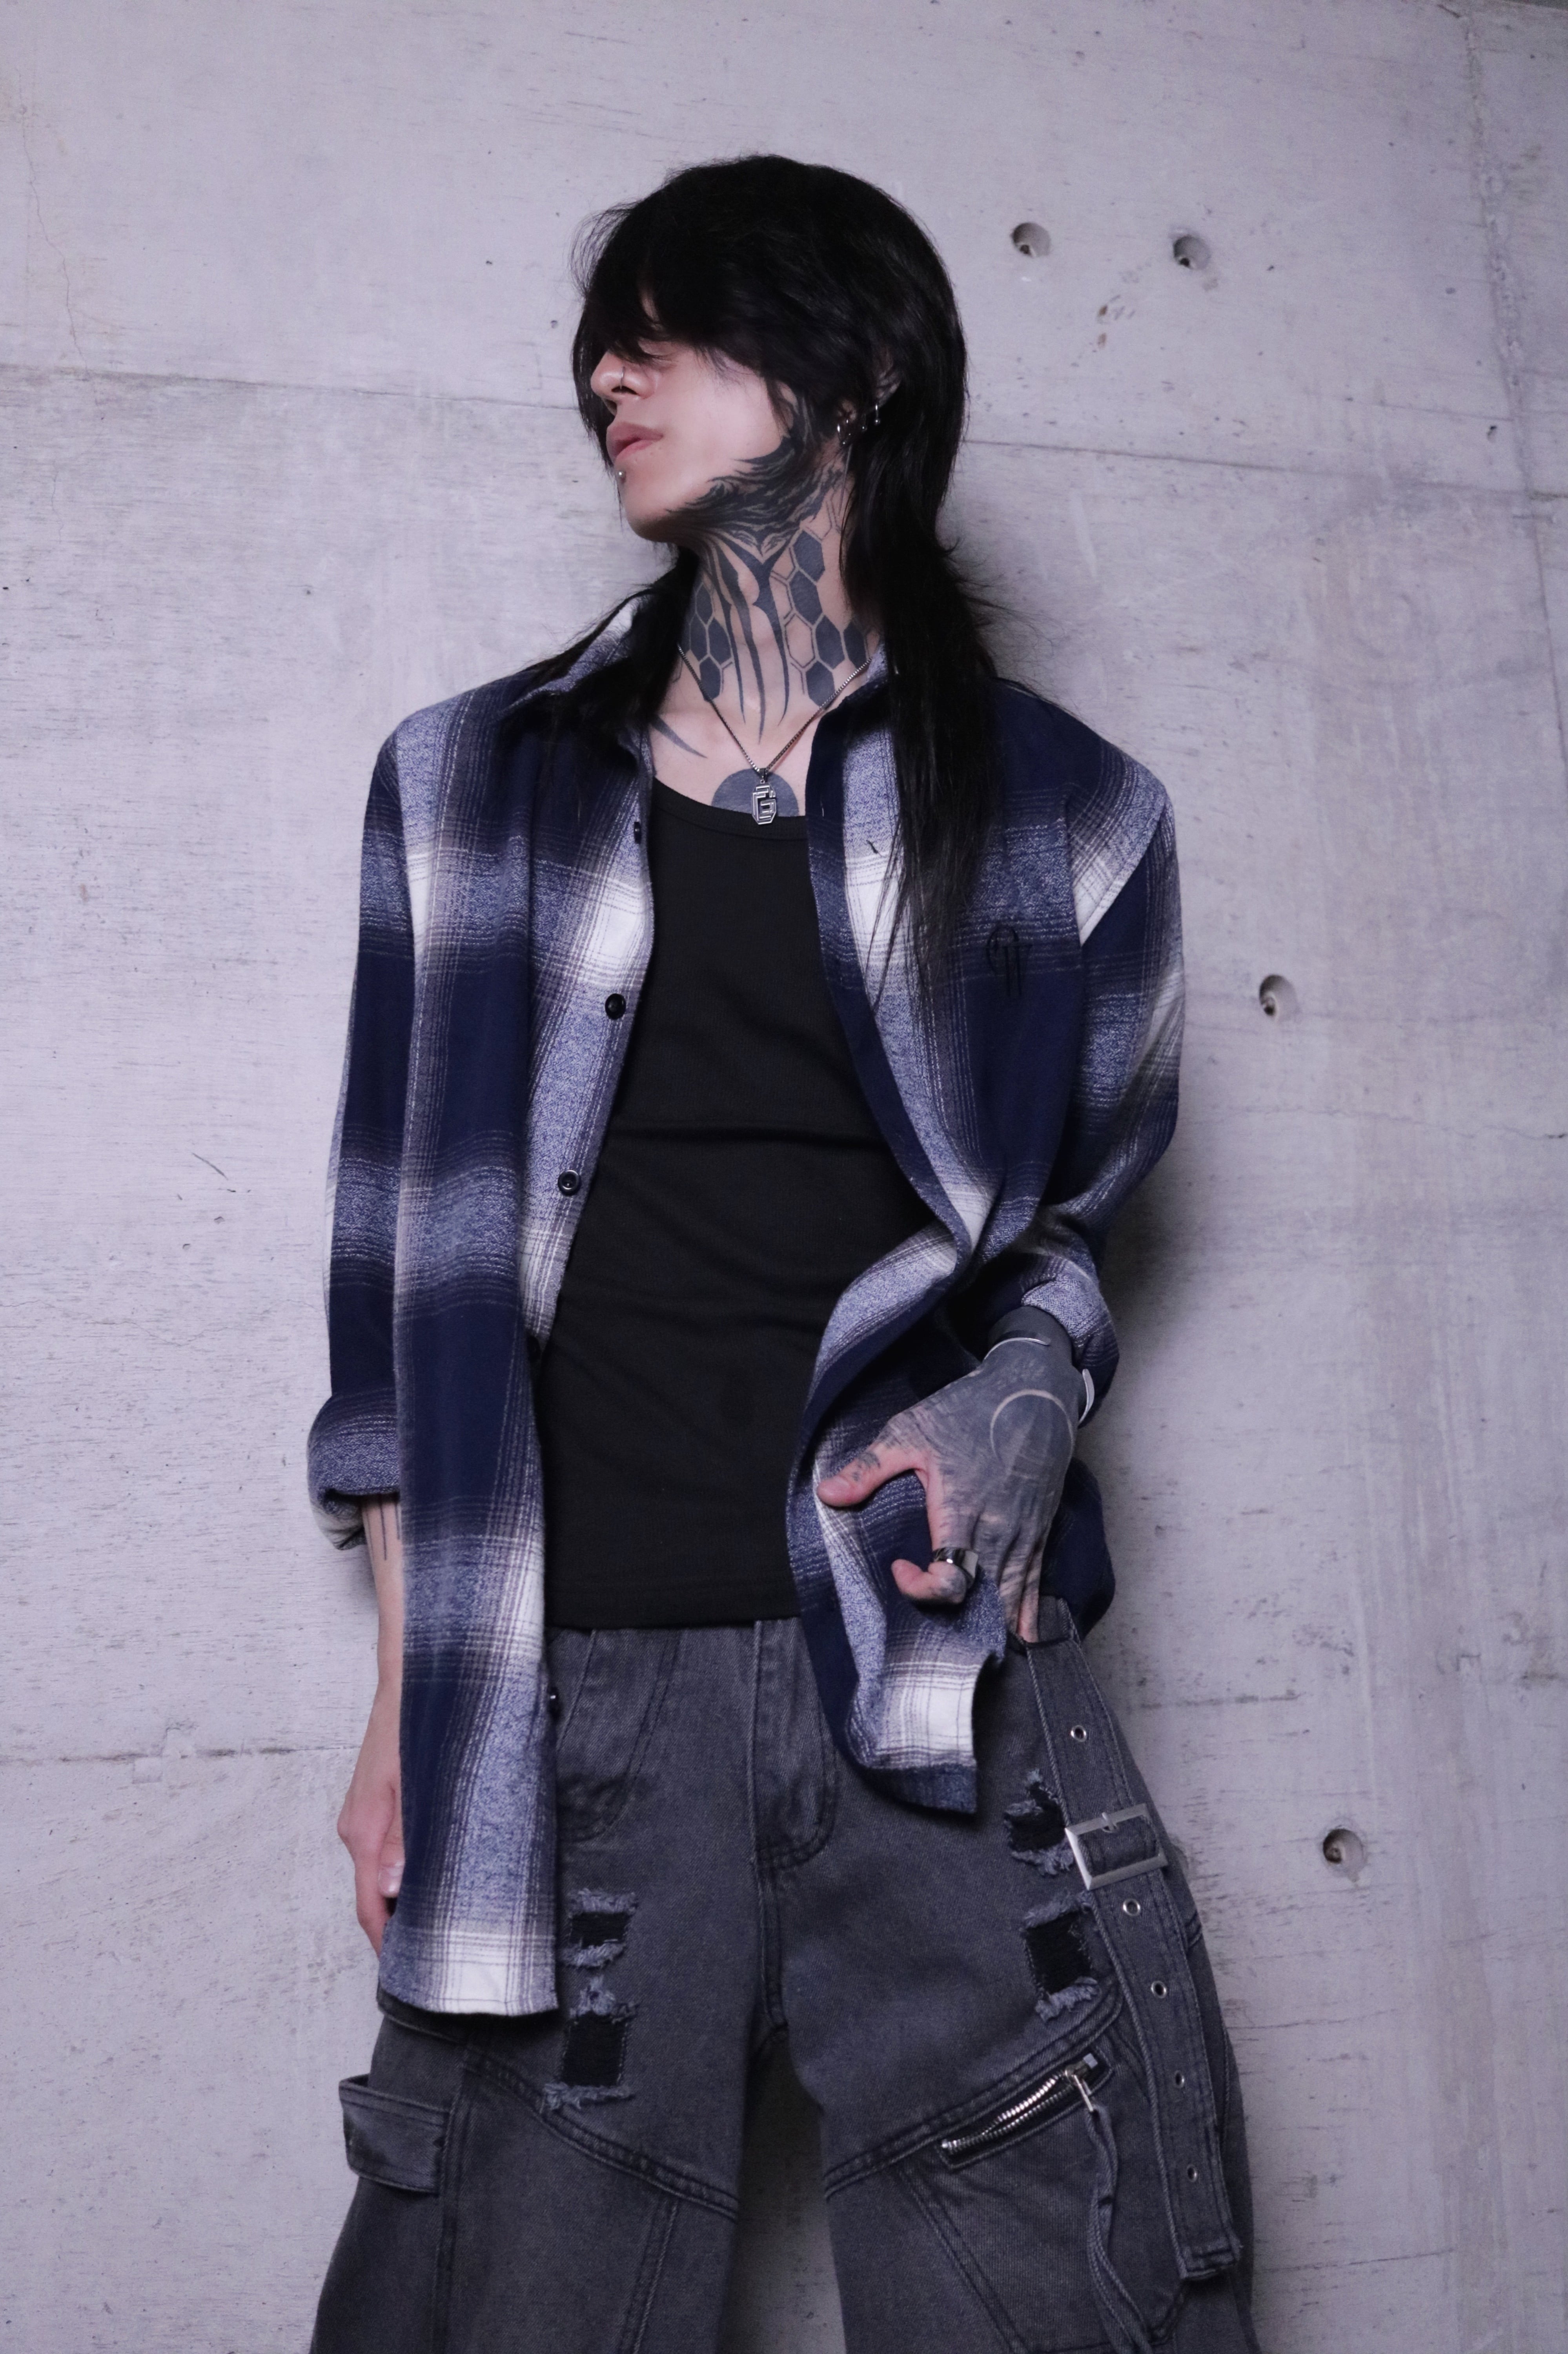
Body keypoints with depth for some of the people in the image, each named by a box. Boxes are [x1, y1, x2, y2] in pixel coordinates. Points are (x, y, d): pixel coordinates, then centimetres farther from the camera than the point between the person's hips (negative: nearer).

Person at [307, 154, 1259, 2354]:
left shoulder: (1067, 820, 8)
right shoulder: (473, 787, 11)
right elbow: (415, 1253, 9)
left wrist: (1027, 1391, -6)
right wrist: (410, 1696, 5)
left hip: (944, 1675, 0)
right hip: (568, 1695, 1)